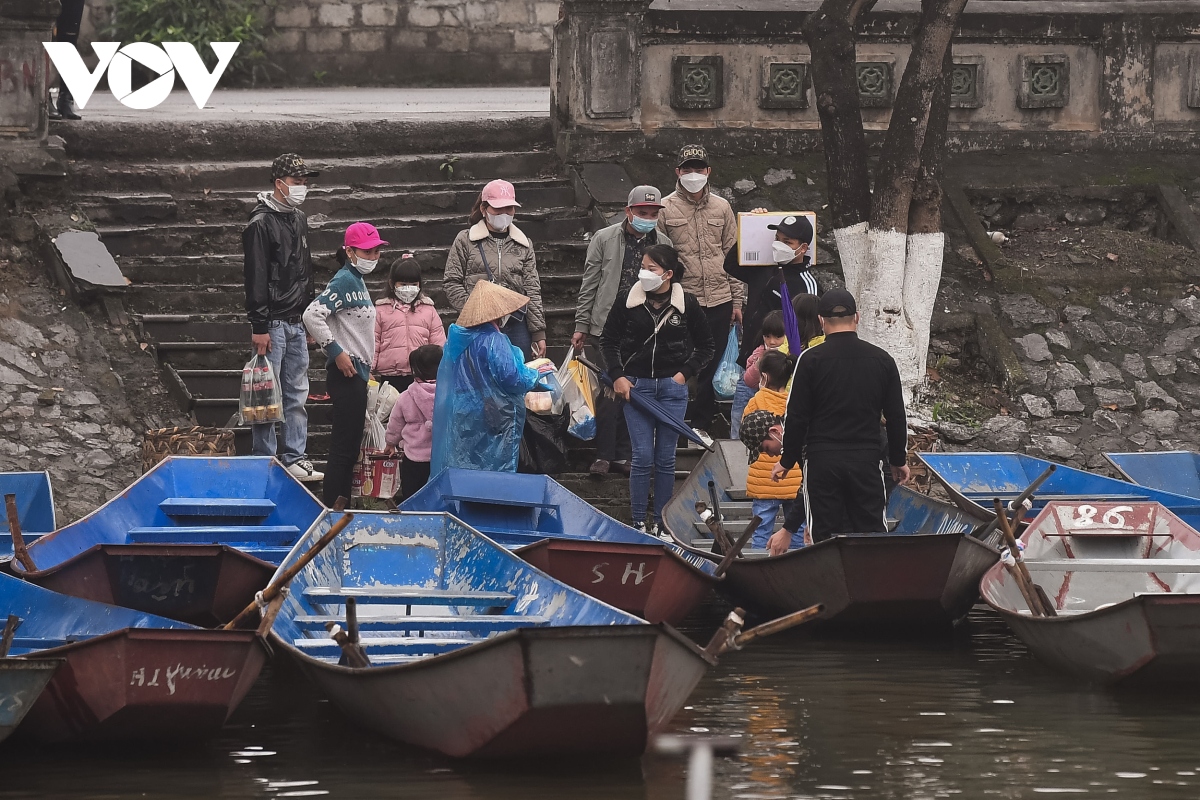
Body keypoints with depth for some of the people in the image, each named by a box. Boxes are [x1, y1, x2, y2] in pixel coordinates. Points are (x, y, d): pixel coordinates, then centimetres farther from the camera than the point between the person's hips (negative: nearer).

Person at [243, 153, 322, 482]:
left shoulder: (299, 220, 15)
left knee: (297, 394, 9)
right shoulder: (261, 223, -11)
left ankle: (295, 458, 14)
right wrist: (259, 326, -18)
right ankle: (265, 462, 0)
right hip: (272, 323, -8)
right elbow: (256, 278, -14)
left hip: (297, 323, 8)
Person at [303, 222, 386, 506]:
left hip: (357, 373, 10)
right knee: (344, 447, -10)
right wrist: (336, 352, -21)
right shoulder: (344, 281, -13)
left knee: (350, 447, 13)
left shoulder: (358, 281, 16)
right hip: (346, 373, -10)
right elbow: (312, 315, -24)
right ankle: (332, 507, -9)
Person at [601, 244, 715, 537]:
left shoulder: (687, 304, -2)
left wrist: (685, 372, -1)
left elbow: (706, 346, 10)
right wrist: (617, 375, -1)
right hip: (636, 385, 0)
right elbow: (608, 340, 9)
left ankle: (661, 524, 13)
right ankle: (638, 523, 4)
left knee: (666, 458, 5)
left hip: (672, 386, 0)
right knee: (642, 456, -4)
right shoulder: (628, 301, -3)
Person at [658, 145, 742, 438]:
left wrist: (737, 300, 8)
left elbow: (732, 255, 12)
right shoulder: (666, 209, 0)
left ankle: (702, 425, 17)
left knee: (711, 368, 7)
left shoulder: (721, 207, 10)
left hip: (719, 301, 3)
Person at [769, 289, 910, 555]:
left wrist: (787, 461, 7)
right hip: (867, 461, 2)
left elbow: (796, 417, -5)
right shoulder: (881, 360, 3)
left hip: (822, 461, -2)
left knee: (827, 535, 2)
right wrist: (899, 460, 22)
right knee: (873, 532, 5)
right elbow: (896, 417, 9)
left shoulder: (811, 360, -6)